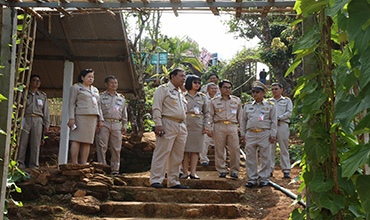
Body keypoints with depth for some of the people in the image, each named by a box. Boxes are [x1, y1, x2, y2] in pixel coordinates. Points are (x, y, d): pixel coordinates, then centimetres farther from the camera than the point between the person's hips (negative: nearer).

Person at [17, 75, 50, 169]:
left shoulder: (43, 96, 19)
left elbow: (46, 112, 16)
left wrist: (46, 125, 6)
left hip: (38, 121, 1)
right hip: (25, 119, -1)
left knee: (35, 145, -3)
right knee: (22, 143, -9)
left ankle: (33, 166, -2)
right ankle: (20, 165, -7)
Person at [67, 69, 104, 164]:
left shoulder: (95, 90, 23)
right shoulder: (75, 88, 6)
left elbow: (98, 106, 22)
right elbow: (71, 103, -2)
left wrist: (100, 120, 13)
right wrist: (71, 118, -13)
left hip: (93, 117, 6)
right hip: (80, 116, -6)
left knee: (87, 142, 1)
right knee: (77, 140, -10)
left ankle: (84, 164, 1)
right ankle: (74, 164, -11)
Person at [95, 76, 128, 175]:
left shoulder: (121, 98, 20)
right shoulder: (101, 97, 9)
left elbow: (124, 114, 22)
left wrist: (125, 125, 13)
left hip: (116, 125, 3)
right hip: (104, 124, -3)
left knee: (116, 148, 1)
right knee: (102, 147, -6)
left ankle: (115, 169, 8)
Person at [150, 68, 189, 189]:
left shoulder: (180, 93, 25)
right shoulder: (163, 89, 1)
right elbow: (156, 108, -8)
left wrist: (184, 127, 18)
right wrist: (158, 124, -18)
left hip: (181, 126, 8)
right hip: (168, 124, -8)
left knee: (177, 156, 6)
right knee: (162, 153, -9)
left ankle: (173, 181, 12)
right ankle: (155, 180, -5)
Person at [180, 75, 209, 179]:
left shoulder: (202, 97, 15)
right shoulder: (183, 96, 6)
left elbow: (206, 112, 16)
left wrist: (206, 125, 5)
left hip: (198, 124, 2)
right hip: (185, 123, -2)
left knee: (195, 149, 0)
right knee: (185, 149, -3)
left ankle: (193, 172, 2)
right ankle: (185, 172, 3)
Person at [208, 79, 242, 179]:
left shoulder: (237, 101, 15)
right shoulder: (214, 101, 11)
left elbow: (240, 116, 19)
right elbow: (210, 116, 11)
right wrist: (210, 129, 3)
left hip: (232, 127, 1)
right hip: (219, 127, -1)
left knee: (235, 149, -4)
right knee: (219, 150, 0)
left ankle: (234, 171, 6)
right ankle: (222, 170, 11)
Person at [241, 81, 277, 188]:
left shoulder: (270, 106, 5)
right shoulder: (247, 106, 12)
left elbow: (273, 121, 5)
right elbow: (243, 121, 16)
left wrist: (272, 135, -2)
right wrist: (243, 134, 9)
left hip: (264, 134, -2)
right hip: (250, 134, 2)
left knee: (265, 157, 2)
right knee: (250, 157, 2)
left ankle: (264, 178, 11)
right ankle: (252, 178, 10)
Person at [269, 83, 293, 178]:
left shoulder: (287, 100, 14)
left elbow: (289, 113, 2)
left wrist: (278, 118, -10)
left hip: (282, 125, -2)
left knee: (284, 149, -3)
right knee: (270, 148, -2)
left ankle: (286, 170, -1)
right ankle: (270, 170, 0)